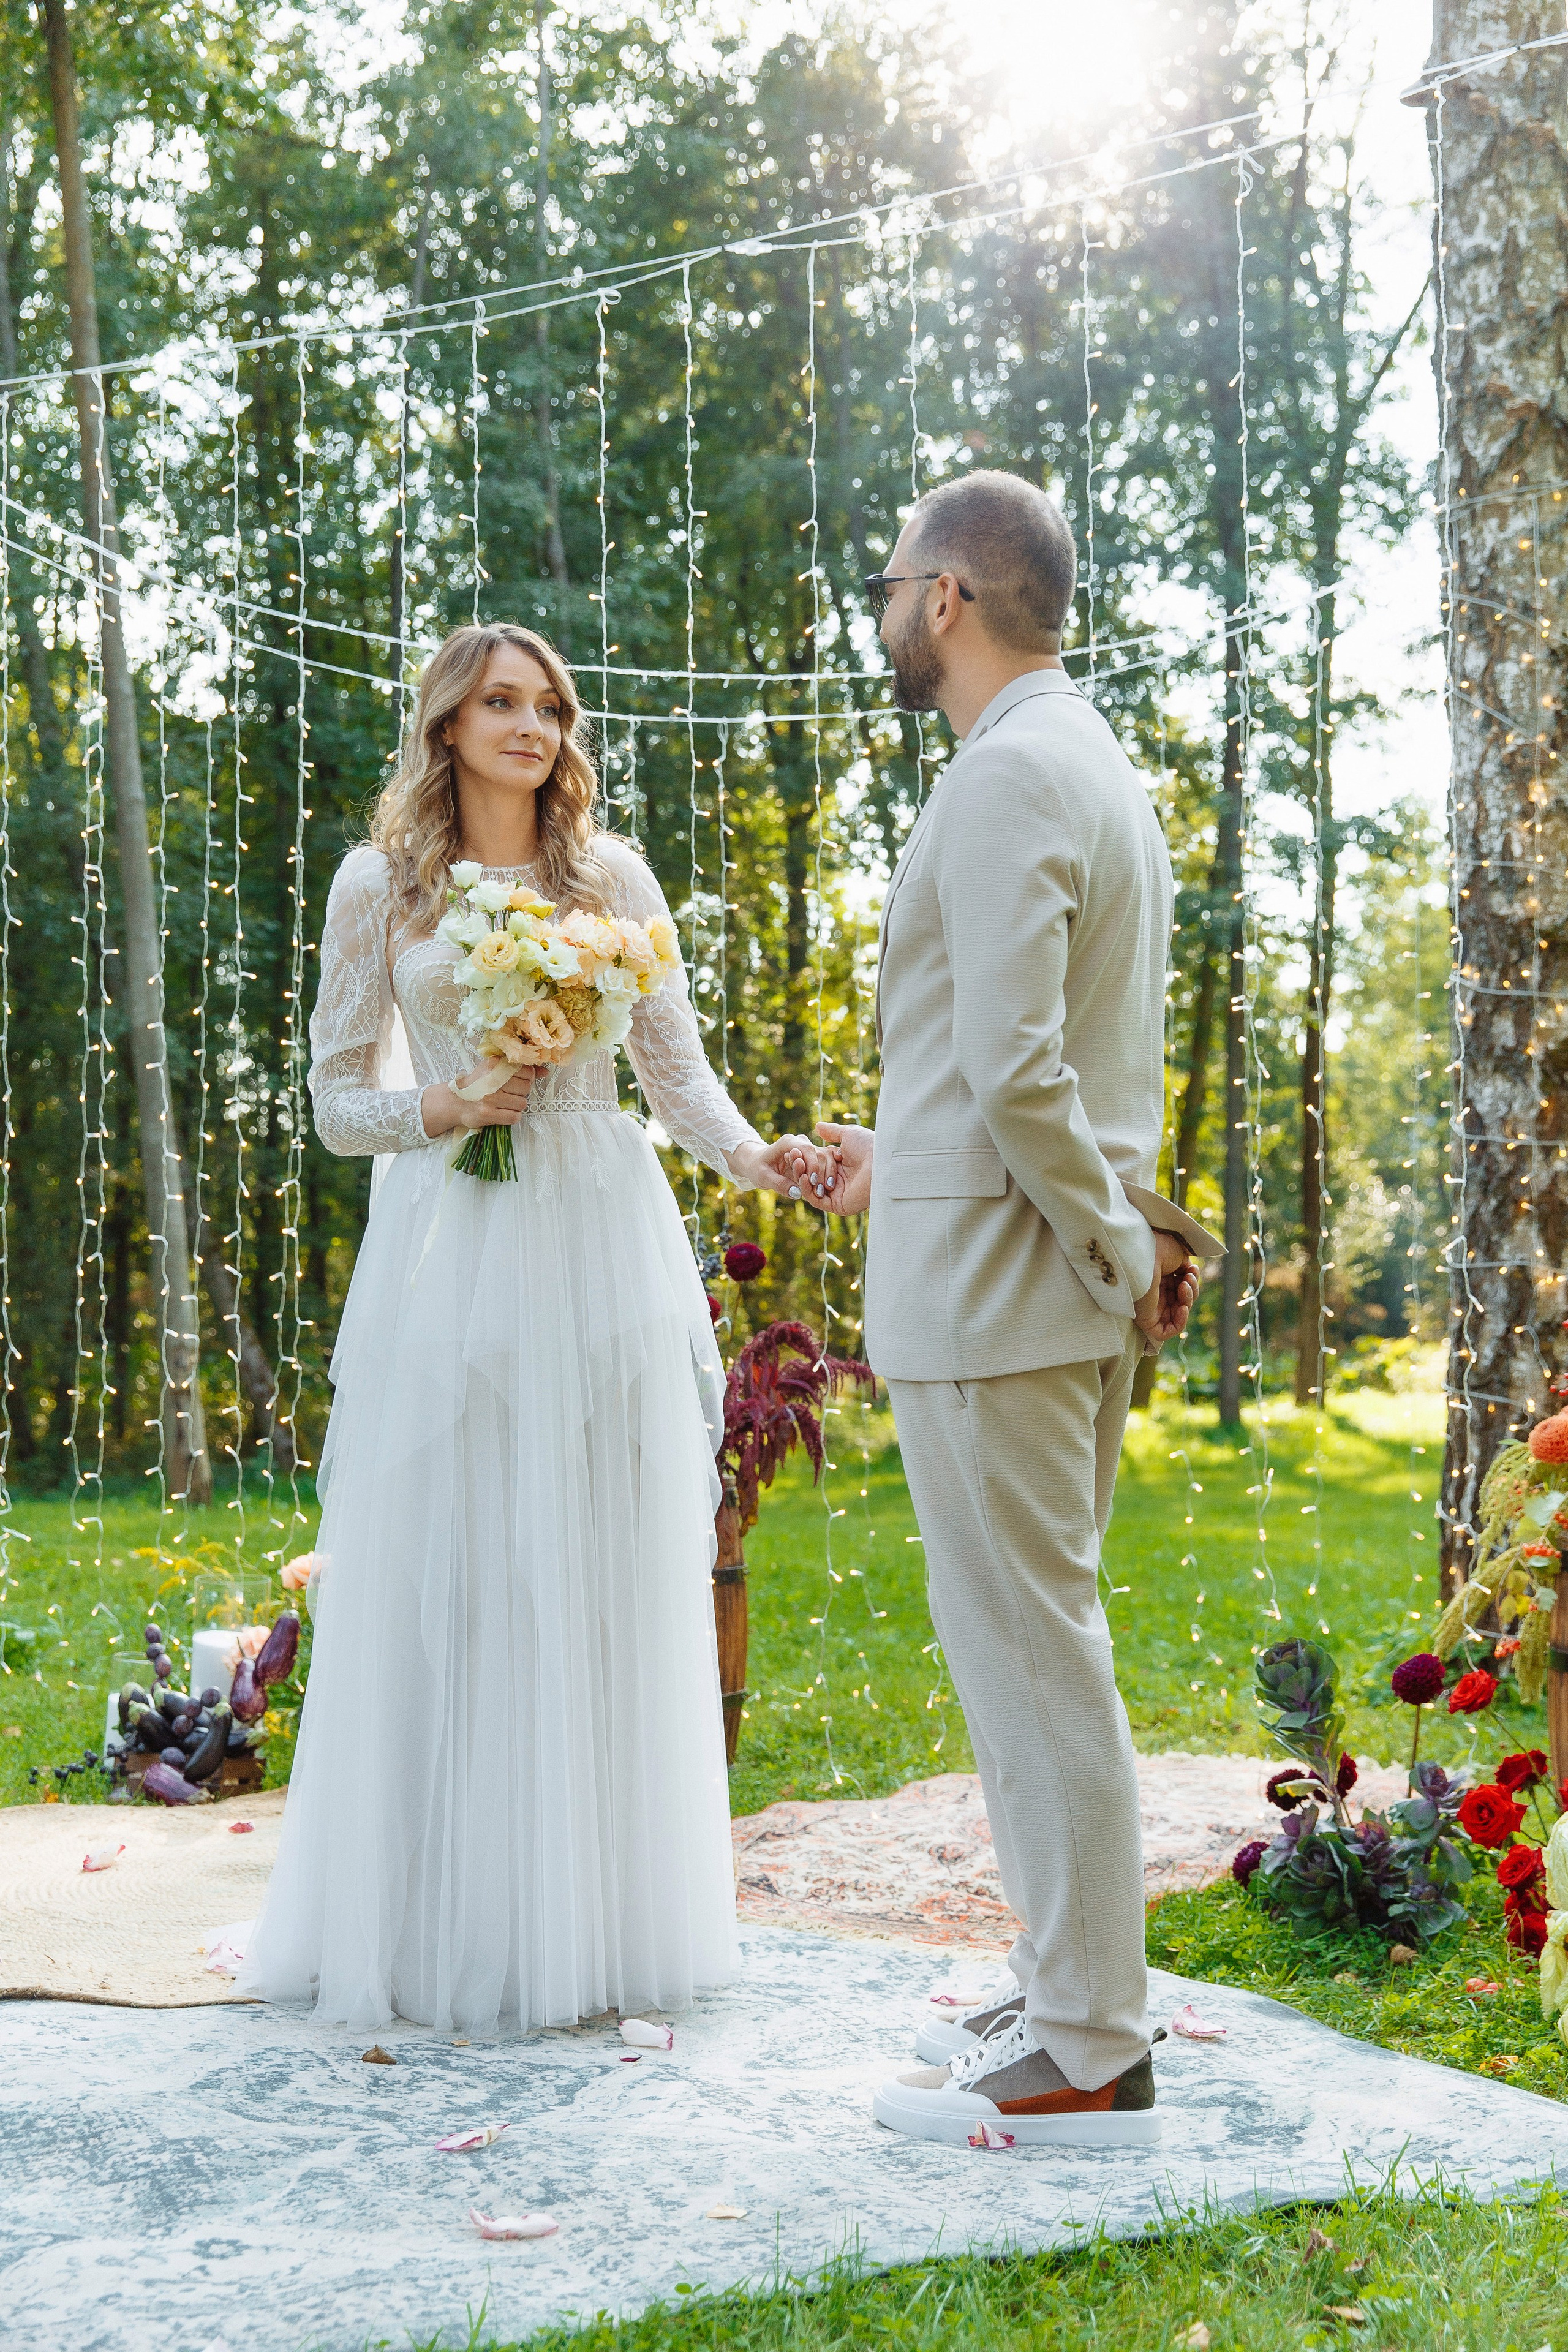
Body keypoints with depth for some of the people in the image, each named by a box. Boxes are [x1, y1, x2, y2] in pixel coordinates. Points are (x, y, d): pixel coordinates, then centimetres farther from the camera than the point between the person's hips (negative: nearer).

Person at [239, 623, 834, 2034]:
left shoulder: (611, 875, 9)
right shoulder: (378, 885, 6)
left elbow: (676, 1066, 7)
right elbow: (340, 1100, 7)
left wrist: (750, 1154, -11)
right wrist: (439, 1107, -12)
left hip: (597, 1248, 1)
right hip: (446, 1254, -1)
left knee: (603, 1577, 2)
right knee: (443, 1580, -1)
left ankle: (591, 1919, 11)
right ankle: (441, 1922, 9)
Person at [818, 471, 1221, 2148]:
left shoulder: (1004, 778, -16)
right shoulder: (1100, 768, 16)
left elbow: (1015, 1069, -23)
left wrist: (1125, 1252, -13)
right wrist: (903, 1150, 30)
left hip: (992, 1283, -10)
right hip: (1067, 1274, 10)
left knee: (1025, 1650, -4)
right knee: (1037, 1643, 16)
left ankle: (1085, 2057, 5)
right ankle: (1071, 1987, 25)